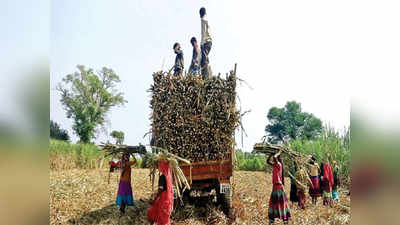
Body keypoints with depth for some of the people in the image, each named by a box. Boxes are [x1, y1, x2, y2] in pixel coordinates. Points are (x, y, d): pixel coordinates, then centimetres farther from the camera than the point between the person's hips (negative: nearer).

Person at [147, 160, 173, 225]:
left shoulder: (162, 176, -19)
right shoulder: (168, 175, 4)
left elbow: (161, 189, -19)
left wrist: (155, 199, -13)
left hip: (163, 199, -8)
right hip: (168, 198, 8)